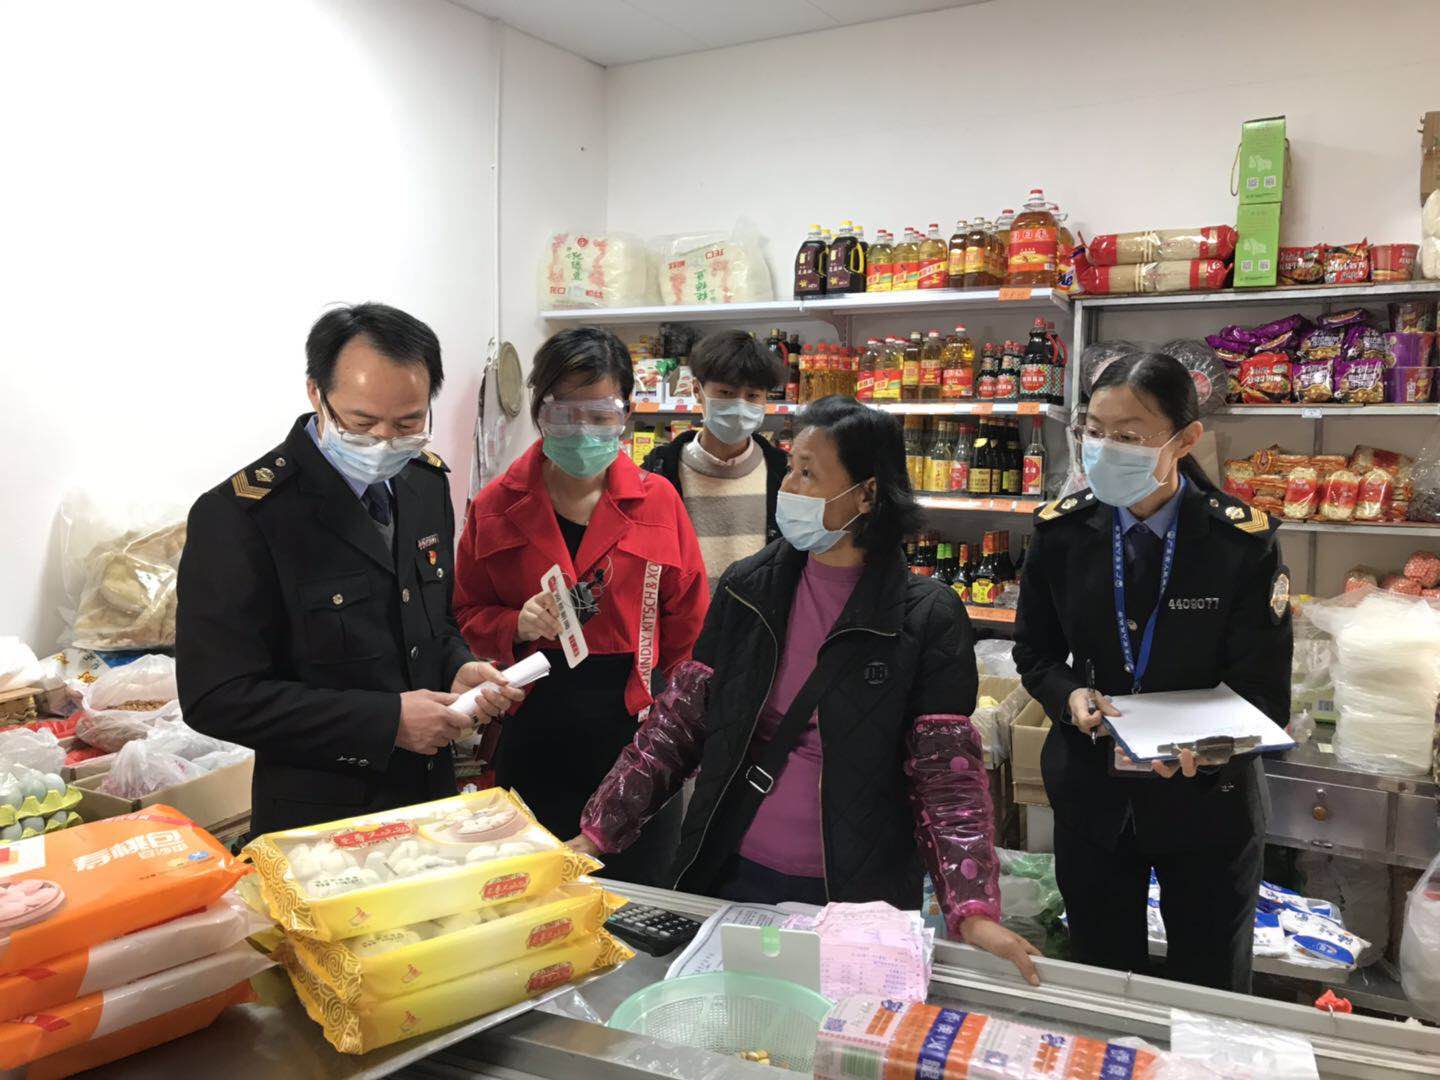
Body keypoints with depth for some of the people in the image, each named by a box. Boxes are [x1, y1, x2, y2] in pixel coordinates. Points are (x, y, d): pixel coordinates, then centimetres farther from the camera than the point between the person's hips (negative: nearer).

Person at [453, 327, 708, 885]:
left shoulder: (657, 501, -1)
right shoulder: (495, 508, 0)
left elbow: (688, 624, 5)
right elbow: (468, 615, 7)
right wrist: (516, 626, -12)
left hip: (636, 739, 0)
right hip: (534, 743, 0)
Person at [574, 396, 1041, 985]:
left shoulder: (927, 617, -11)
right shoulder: (747, 587, -2)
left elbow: (948, 775, -13)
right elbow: (678, 721, 1)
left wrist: (974, 911, -24)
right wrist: (596, 832, -5)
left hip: (856, 896, -3)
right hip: (728, 878, 3)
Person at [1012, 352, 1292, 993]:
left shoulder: (1243, 542, -16)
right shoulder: (1062, 530, -8)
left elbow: (1264, 697, -13)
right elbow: (1034, 653, 3)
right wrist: (1071, 696, -18)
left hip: (1206, 800, -2)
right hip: (1090, 795, 2)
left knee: (1213, 995, 19)